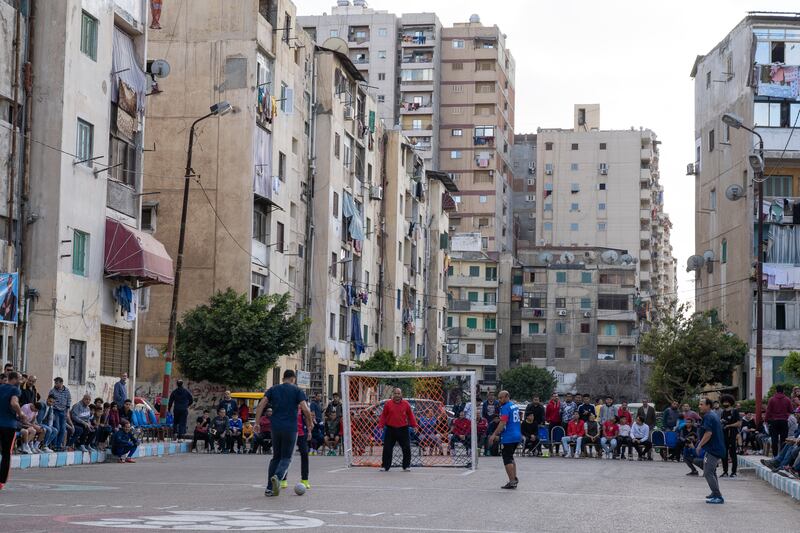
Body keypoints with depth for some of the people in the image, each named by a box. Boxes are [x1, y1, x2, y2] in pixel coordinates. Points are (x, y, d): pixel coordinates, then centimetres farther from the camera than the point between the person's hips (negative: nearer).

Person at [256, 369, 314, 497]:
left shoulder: (273, 389, 10)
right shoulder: (297, 391, 1)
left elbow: (261, 405, 0)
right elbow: (305, 409, -10)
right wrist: (310, 423, 6)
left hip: (275, 428, 3)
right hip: (290, 429, -3)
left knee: (276, 457, 16)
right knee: (286, 458, 5)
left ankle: (269, 488, 11)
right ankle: (277, 477, -25)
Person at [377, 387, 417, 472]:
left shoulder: (406, 404, 2)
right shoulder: (388, 404, 1)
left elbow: (410, 416, 8)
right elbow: (383, 416, 5)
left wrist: (414, 426, 4)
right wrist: (381, 425, -2)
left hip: (403, 429, 0)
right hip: (390, 429, 0)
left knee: (406, 448, 0)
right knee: (387, 449, 2)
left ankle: (406, 466, 13)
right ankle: (385, 466, 12)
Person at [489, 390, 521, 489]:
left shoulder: (505, 408, -14)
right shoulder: (515, 406, 14)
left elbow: (503, 423, -21)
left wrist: (494, 435, -18)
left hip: (509, 437, -9)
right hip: (517, 436, 9)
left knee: (507, 459, -4)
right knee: (510, 458, 20)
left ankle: (512, 481, -6)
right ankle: (515, 478, 20)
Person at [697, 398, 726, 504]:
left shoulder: (708, 417, -15)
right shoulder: (714, 415, 17)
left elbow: (708, 433, -25)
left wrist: (700, 445, -17)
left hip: (713, 449, -11)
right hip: (718, 448, 11)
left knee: (708, 473, -10)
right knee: (712, 472, 23)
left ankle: (718, 497, -12)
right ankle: (715, 494, 30)